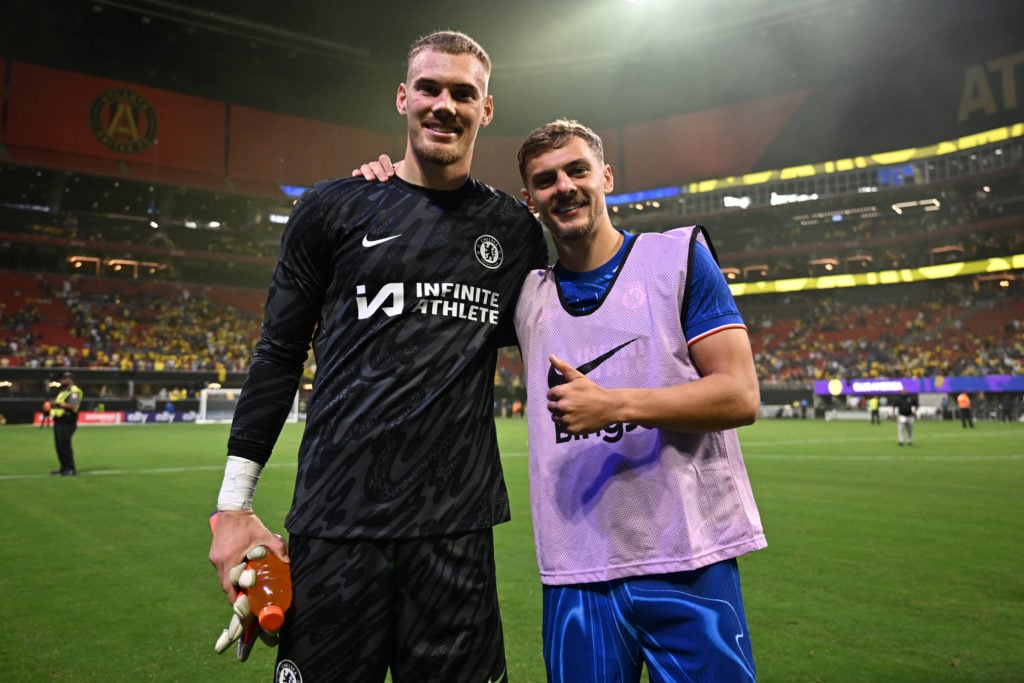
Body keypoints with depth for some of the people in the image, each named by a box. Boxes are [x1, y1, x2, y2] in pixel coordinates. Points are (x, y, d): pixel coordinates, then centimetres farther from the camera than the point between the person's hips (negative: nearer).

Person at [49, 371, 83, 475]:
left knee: (65, 444, -12)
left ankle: (71, 469, -8)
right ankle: (64, 468, 18)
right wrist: (53, 405, 9)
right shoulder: (63, 391, 22)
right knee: (59, 445, 11)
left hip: (67, 422, -10)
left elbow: (73, 406, -22)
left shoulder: (74, 392, -9)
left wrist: (59, 404, -19)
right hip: (58, 421, 10)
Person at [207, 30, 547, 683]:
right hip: (336, 520, -1)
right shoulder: (334, 208, 3)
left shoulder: (515, 228, 7)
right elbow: (279, 354, 4)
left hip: (456, 526, 2)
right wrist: (233, 506, 2)